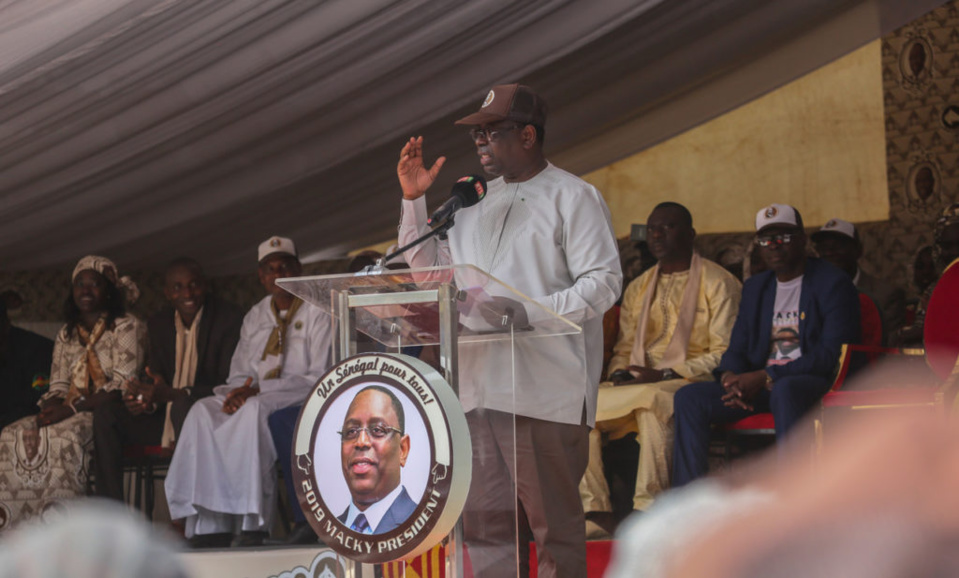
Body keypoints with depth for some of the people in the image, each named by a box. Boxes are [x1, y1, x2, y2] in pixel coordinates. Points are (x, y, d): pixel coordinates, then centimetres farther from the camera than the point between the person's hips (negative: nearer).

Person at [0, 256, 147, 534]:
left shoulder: (128, 327, 2)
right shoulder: (66, 335, 22)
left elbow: (123, 383, -10)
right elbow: (57, 386, 17)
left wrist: (73, 409, -17)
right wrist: (49, 409, -9)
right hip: (68, 417, 6)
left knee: (62, 436, -36)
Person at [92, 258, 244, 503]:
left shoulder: (229, 319, -9)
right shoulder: (158, 325, 11)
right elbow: (155, 379, 11)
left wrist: (173, 395, -30)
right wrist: (146, 399, -17)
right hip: (166, 418, 6)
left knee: (184, 406, -37)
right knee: (106, 412, -12)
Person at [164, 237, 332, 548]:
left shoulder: (317, 314, 2)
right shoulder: (255, 317, 21)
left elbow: (320, 377, -8)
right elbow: (239, 374, 20)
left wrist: (259, 389, -16)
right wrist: (239, 391, -8)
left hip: (299, 403, -6)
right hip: (251, 400, 6)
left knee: (255, 410, -38)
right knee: (203, 412, -25)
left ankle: (254, 523, -40)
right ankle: (211, 525, -32)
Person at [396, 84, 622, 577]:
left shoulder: (573, 197, -1)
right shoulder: (475, 201, 21)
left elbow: (604, 282, -10)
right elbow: (431, 269, 22)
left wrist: (528, 314, -19)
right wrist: (414, 201, 12)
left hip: (545, 391, -7)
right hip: (479, 388, 7)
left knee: (554, 521, -3)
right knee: (484, 519, 6)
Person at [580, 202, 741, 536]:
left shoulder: (718, 283, 2)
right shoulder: (637, 289, 23)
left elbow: (724, 353, -7)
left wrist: (666, 375, -17)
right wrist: (619, 376, -2)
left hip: (690, 383, -6)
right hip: (637, 383, 6)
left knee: (653, 399, -40)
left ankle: (648, 510, -34)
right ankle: (594, 512, -23)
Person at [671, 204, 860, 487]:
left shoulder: (833, 284, -1)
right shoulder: (755, 287, 21)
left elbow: (831, 354, -12)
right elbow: (737, 349, 19)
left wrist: (766, 377, -19)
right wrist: (730, 377, -8)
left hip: (813, 383, -6)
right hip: (758, 388, 6)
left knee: (786, 390, -41)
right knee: (689, 397, -16)